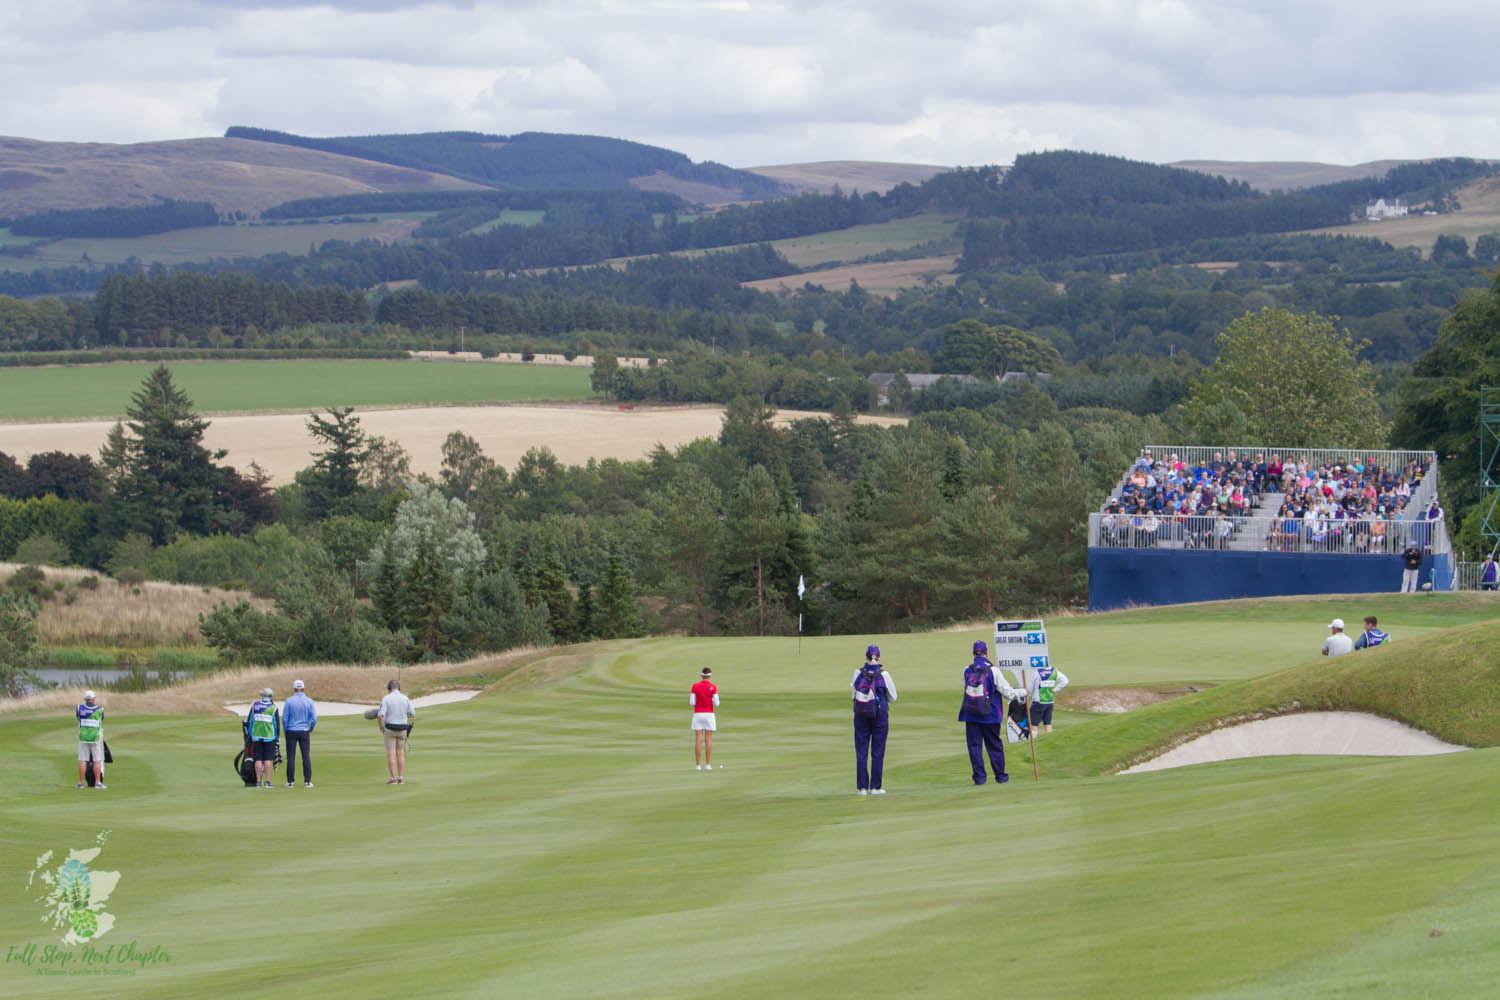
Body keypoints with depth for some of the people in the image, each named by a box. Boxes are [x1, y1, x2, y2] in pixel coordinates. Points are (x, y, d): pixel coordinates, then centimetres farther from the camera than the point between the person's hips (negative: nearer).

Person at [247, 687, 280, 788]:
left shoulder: (255, 705, 2)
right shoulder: (273, 707, -4)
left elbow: (249, 720, 6)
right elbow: (277, 723, -3)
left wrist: (250, 735, 16)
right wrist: (277, 736, 9)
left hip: (256, 736, 2)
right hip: (269, 736, -2)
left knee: (258, 759, 5)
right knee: (268, 759, 0)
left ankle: (258, 781, 3)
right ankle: (267, 781, -5)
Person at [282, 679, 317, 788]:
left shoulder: (289, 701, -4)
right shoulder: (309, 701, -1)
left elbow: (284, 719, -4)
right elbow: (314, 719, -3)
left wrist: (286, 731, 9)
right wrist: (310, 730, 12)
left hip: (291, 732, -1)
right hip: (304, 732, 1)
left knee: (291, 757, 2)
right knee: (306, 757, 3)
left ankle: (290, 781, 1)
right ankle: (307, 781, 0)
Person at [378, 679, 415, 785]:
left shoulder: (386, 699, -9)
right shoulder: (405, 699, 1)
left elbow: (380, 715, -17)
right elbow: (413, 714, 6)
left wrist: (381, 727, 0)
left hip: (390, 728, -3)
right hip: (402, 729, 3)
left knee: (391, 754, 0)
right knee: (400, 754, 9)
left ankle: (393, 778, -5)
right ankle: (401, 778, 5)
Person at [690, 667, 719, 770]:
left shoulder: (695, 687, -2)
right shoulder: (713, 687, -5)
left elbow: (692, 702, -4)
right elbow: (716, 703, -8)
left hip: (697, 714, 1)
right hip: (709, 714, -1)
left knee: (698, 740, 0)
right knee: (708, 740, 4)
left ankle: (698, 765, -4)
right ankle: (708, 765, 1)